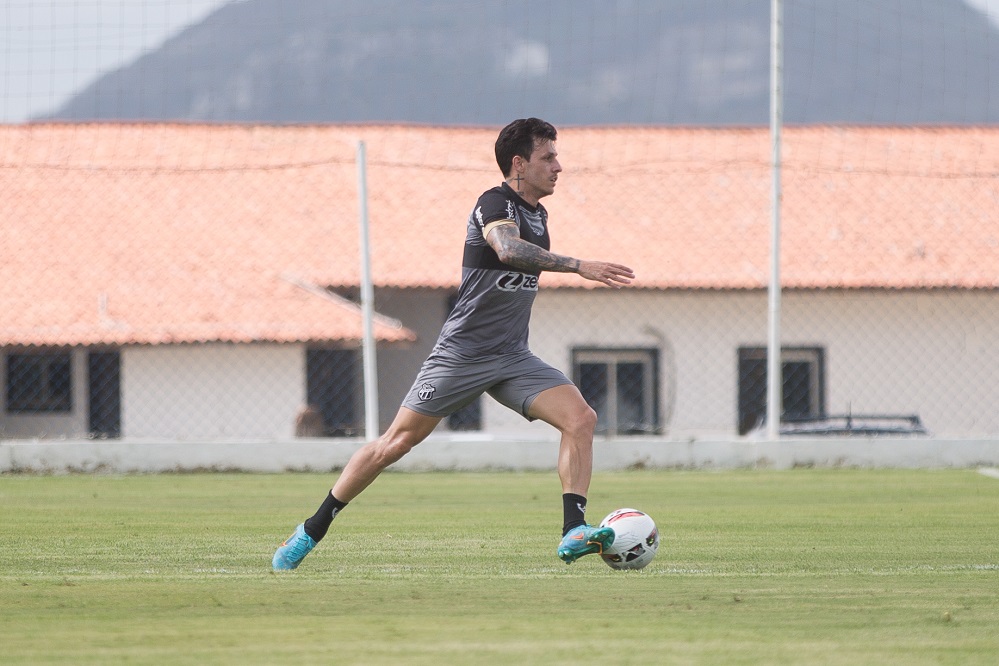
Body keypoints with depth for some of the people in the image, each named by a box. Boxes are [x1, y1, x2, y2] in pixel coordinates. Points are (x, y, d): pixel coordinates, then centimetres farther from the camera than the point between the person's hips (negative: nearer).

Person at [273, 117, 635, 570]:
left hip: (511, 358, 7)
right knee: (397, 442, -2)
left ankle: (573, 532, -19)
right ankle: (312, 530, 10)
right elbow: (508, 249, -37)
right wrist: (579, 267, -43)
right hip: (462, 353, -7)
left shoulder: (537, 214, 12)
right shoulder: (495, 204, -14)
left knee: (581, 418, -15)